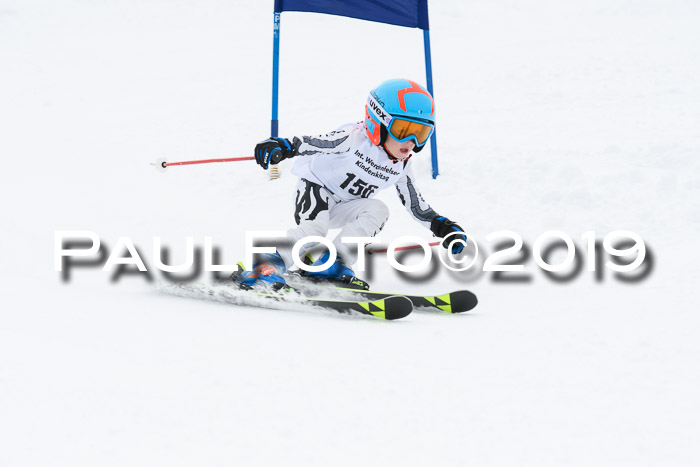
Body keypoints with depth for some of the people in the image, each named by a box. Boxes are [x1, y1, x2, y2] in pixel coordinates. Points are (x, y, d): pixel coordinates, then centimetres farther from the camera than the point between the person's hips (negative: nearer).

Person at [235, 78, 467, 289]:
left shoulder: (401, 165, -2)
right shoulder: (354, 139, -24)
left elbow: (414, 202, 10)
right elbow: (313, 144, -29)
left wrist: (440, 225, 5)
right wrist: (281, 147, -45)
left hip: (344, 208, 6)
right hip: (316, 188, -6)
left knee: (377, 211, -21)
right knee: (315, 227, -33)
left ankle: (331, 264, -21)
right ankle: (269, 264, -23)